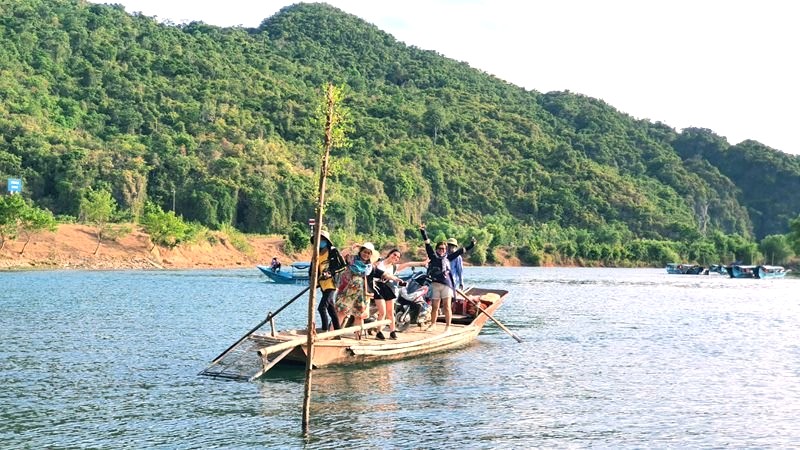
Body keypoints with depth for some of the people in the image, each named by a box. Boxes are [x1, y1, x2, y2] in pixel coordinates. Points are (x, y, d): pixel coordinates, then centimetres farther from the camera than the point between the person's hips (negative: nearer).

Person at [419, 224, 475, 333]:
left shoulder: (448, 257, 14)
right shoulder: (433, 256, 11)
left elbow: (460, 251, 17)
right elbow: (427, 244, 6)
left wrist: (471, 245, 16)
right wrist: (423, 231, 1)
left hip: (446, 284, 0)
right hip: (435, 284, 0)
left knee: (447, 306, -3)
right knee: (434, 307, 6)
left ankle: (448, 326, 0)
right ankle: (433, 324, 23)